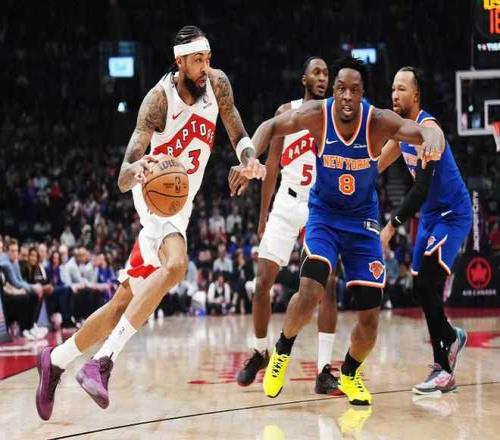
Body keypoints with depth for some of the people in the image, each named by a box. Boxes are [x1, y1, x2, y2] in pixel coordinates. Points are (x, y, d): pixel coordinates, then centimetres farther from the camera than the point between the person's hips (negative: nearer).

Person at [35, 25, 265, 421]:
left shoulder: (217, 83, -5)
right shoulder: (159, 100, -22)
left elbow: (238, 135, 6)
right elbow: (123, 179, -27)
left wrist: (249, 159, -17)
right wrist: (137, 170, -51)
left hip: (181, 205, 7)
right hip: (156, 197, -7)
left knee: (124, 303, 10)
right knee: (175, 265, -36)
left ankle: (56, 360, 27)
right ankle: (103, 362, -34)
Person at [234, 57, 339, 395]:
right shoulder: (287, 112, 4)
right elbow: (272, 164, 7)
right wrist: (263, 214, 5)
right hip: (288, 204, 1)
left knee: (328, 286, -10)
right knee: (263, 281, -4)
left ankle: (324, 370, -7)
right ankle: (260, 352, 18)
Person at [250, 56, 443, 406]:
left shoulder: (379, 121, -21)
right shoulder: (317, 114, -18)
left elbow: (423, 131, -34)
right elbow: (271, 127, -6)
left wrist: (432, 139, -59)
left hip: (363, 220, 1)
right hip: (325, 214, -1)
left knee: (370, 316, -2)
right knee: (310, 292, -25)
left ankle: (350, 374, 28)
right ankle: (282, 351, 6)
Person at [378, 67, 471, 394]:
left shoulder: (427, 128, -22)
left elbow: (422, 187, -29)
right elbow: (376, 166, 20)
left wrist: (392, 226, -29)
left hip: (452, 214, -9)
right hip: (430, 214, 9)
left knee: (428, 284, -16)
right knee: (423, 287, 10)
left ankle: (444, 370, -13)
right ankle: (451, 337, 35)